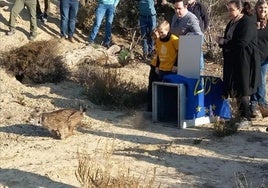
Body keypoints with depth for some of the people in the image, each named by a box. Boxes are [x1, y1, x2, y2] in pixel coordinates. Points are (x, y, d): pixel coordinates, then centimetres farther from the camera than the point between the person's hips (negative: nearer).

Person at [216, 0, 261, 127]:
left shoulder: (248, 22, -11)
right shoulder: (231, 23, 15)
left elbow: (242, 43, -21)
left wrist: (224, 42, -11)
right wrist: (221, 41, 0)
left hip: (245, 61, -8)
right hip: (232, 61, 8)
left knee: (242, 90, -8)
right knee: (235, 90, 8)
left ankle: (246, 118, -1)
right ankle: (241, 115, 17)